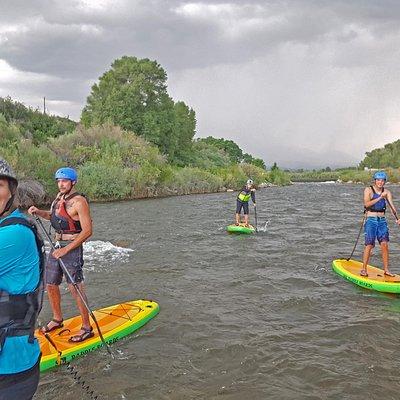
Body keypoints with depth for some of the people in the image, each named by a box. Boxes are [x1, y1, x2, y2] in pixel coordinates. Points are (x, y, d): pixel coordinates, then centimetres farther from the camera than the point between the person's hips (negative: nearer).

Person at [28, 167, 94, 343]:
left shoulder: (79, 201, -17)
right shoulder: (59, 197, 8)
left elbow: (87, 231, -20)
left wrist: (65, 249, -21)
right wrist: (38, 212, 6)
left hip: (72, 248, -8)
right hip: (57, 246, 8)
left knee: (75, 288, -6)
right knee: (50, 284, 15)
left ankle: (87, 328, 5)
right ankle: (57, 319, 35)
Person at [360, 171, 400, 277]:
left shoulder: (387, 192, 9)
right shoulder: (368, 190, -2)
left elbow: (391, 206, -3)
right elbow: (367, 204, -16)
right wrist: (380, 197, -21)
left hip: (382, 221, 4)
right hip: (371, 220, -4)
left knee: (385, 244, -4)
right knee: (369, 245, -7)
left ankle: (386, 270, 5)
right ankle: (364, 269, 2)